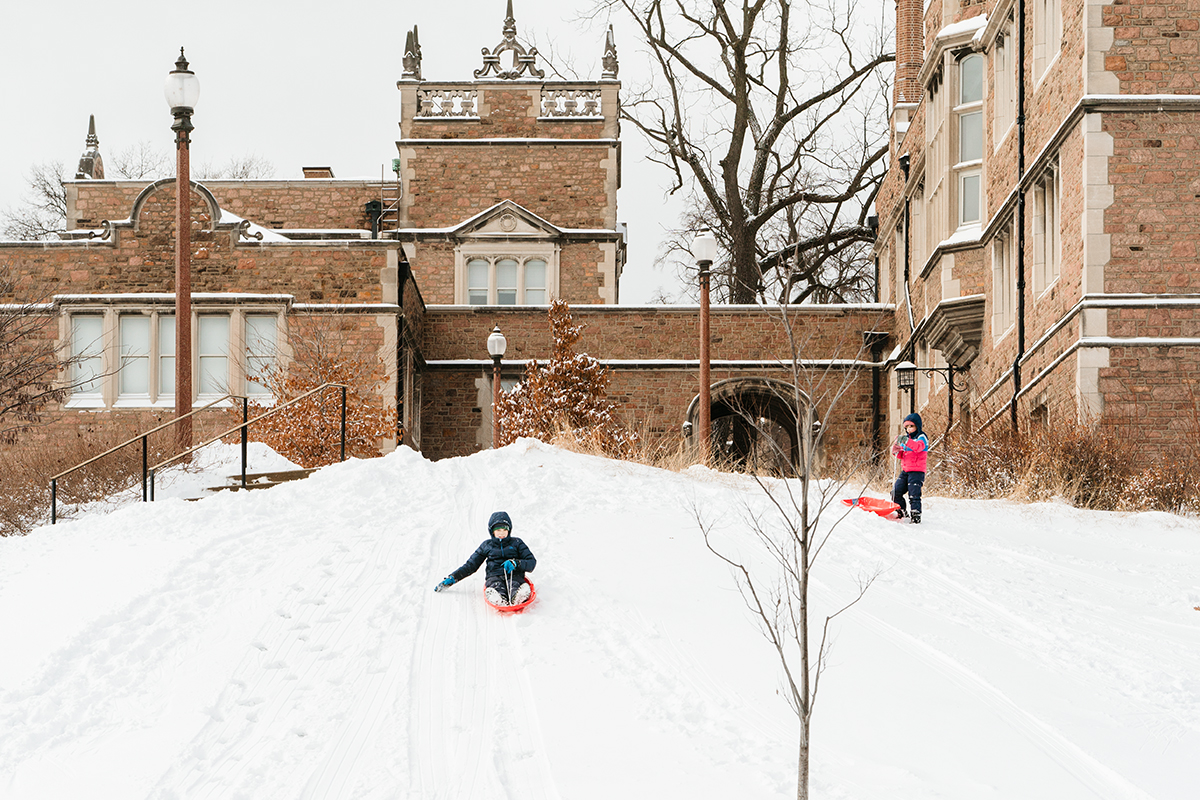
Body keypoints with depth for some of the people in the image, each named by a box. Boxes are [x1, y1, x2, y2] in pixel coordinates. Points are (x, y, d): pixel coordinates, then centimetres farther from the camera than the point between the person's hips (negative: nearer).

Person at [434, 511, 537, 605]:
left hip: (514, 575, -1)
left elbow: (532, 563, 11)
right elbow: (471, 565, 27)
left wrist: (515, 563, -9)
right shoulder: (486, 545, 24)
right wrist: (452, 578, 18)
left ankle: (518, 597, -72)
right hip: (494, 576, 1)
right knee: (497, 586, -41)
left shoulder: (516, 543, 19)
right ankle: (498, 600, -71)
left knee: (514, 585, -41)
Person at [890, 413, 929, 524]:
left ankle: (916, 516, -8)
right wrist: (896, 451, -4)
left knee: (914, 494, -12)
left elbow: (918, 446, -29)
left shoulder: (921, 437, -5)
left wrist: (906, 441, -45)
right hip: (905, 470, 8)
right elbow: (902, 455, 20)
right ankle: (901, 513, 20)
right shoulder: (906, 437, 18)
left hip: (917, 471, -8)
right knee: (896, 491, 3)